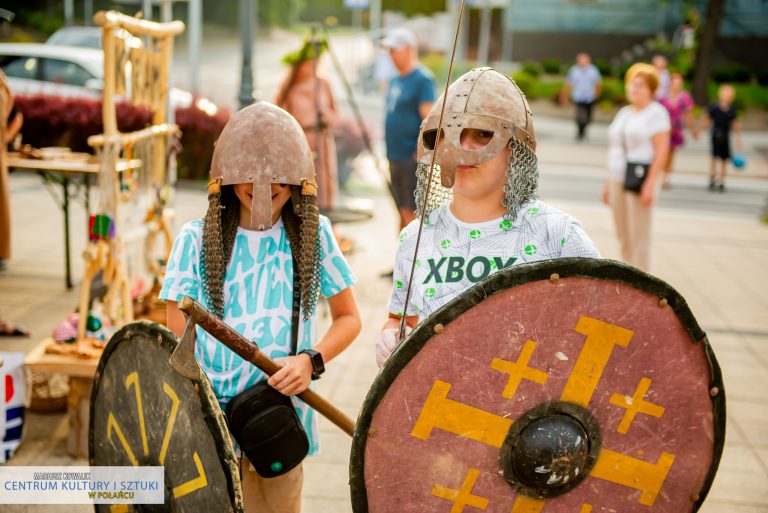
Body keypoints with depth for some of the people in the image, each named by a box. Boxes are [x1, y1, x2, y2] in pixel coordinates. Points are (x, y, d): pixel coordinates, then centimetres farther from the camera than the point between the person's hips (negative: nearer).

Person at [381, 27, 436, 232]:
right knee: (403, 212, 13)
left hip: (412, 159, -8)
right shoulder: (395, 80, 16)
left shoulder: (422, 79, -10)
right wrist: (390, 151, 17)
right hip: (395, 157, 9)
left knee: (412, 212, -7)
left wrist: (421, 153, -21)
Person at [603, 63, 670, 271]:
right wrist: (608, 181, 18)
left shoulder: (656, 112, -5)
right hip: (618, 179, 7)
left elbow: (661, 152, -12)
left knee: (638, 235, -6)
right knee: (623, 236, 9)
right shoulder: (624, 113, 18)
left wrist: (650, 184, -19)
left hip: (640, 178, -7)